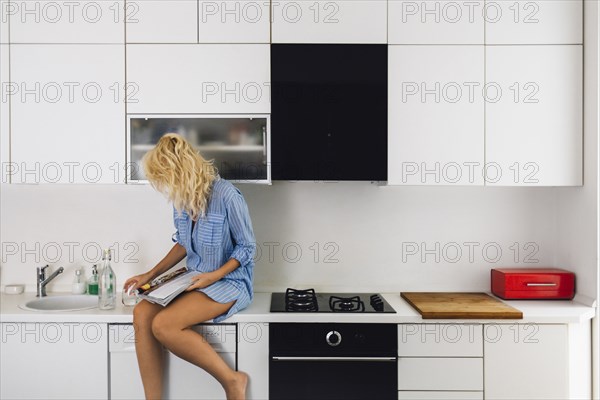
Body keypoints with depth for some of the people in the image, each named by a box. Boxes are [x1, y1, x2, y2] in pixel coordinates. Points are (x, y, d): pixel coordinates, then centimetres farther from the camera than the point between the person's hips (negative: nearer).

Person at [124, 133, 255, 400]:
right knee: (142, 314, -18)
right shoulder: (182, 198, 3)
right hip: (195, 279, 7)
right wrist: (151, 275, 11)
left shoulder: (226, 195, -19)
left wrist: (215, 275, -21)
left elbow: (247, 247, -11)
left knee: (164, 325, -26)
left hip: (229, 281, -7)